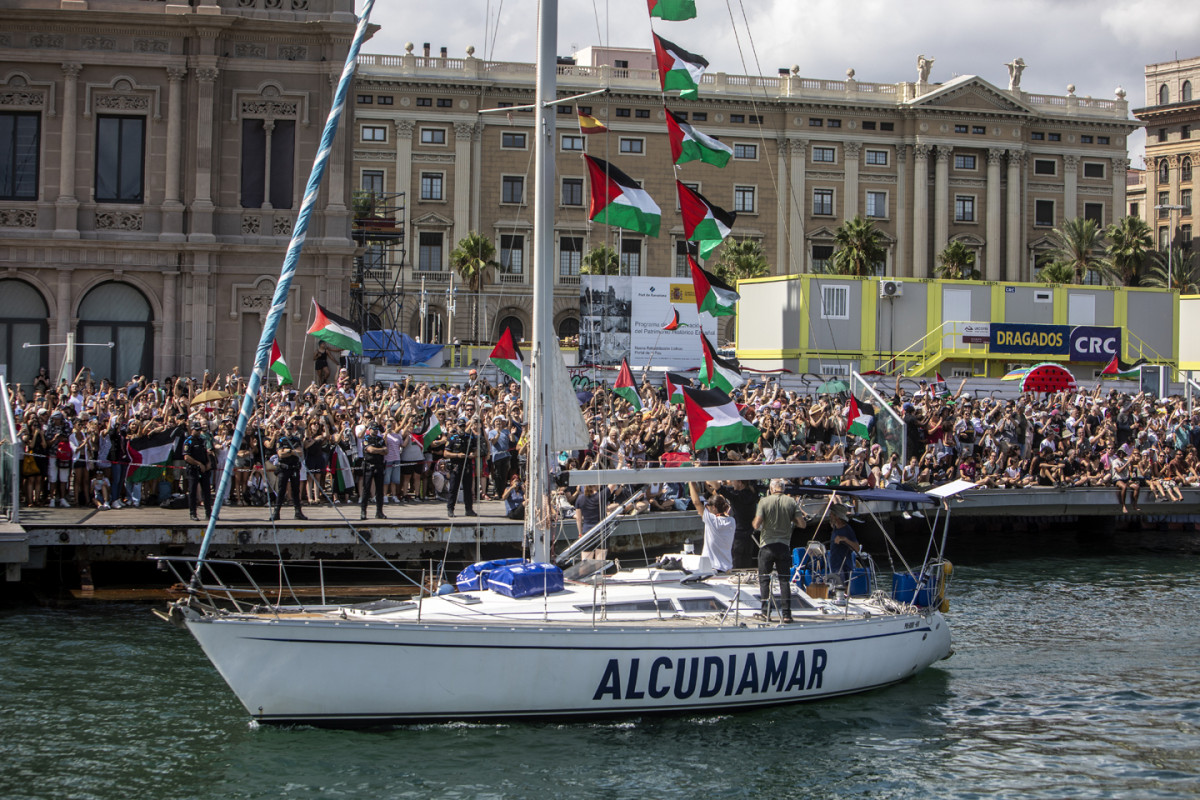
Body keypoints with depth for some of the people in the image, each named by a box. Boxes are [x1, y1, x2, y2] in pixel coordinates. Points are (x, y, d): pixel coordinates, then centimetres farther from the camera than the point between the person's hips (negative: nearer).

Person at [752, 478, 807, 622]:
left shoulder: (764, 501, -6)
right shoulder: (791, 502, -1)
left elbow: (756, 525, -12)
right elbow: (803, 524, -2)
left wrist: (755, 522, 11)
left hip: (767, 545, -2)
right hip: (784, 545, 2)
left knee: (764, 579, 8)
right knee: (784, 580, 6)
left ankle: (766, 612, 3)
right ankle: (786, 613, 2)